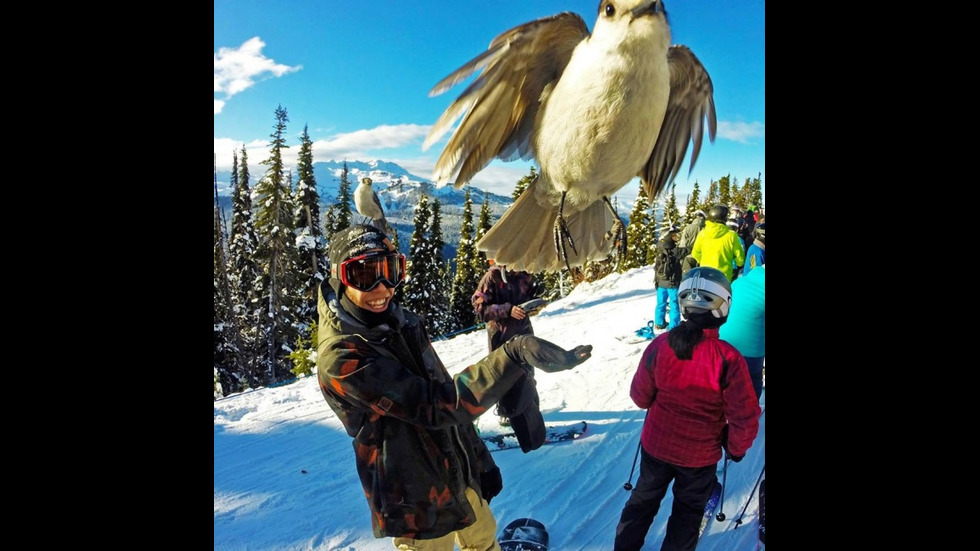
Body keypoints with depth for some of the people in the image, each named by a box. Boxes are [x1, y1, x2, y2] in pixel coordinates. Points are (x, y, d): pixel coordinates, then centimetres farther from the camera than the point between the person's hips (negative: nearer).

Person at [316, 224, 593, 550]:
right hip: (418, 501, -6)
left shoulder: (403, 322, -3)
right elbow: (435, 406, -33)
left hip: (462, 473, 6)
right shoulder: (340, 359, -27)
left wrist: (479, 461, 11)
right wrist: (514, 355, -41)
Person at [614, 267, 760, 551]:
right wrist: (736, 448, 2)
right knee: (688, 509, 23)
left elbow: (640, 396, -6)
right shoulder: (729, 359, -27)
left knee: (644, 497, 25)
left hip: (656, 445, 3)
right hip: (700, 455, -2)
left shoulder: (660, 345, -19)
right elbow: (745, 418, -18)